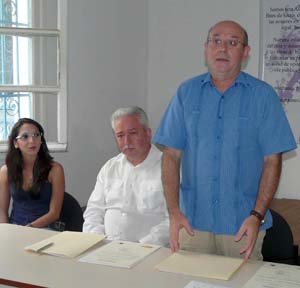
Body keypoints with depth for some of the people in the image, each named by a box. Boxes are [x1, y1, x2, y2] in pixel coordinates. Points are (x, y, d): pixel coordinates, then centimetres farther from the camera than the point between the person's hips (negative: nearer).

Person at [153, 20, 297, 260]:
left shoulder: (263, 95, -1)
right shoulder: (187, 93, 4)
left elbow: (272, 160, -4)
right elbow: (172, 156, 2)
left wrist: (257, 215, -14)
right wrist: (174, 211, -8)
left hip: (242, 225, -1)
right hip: (193, 222, 2)